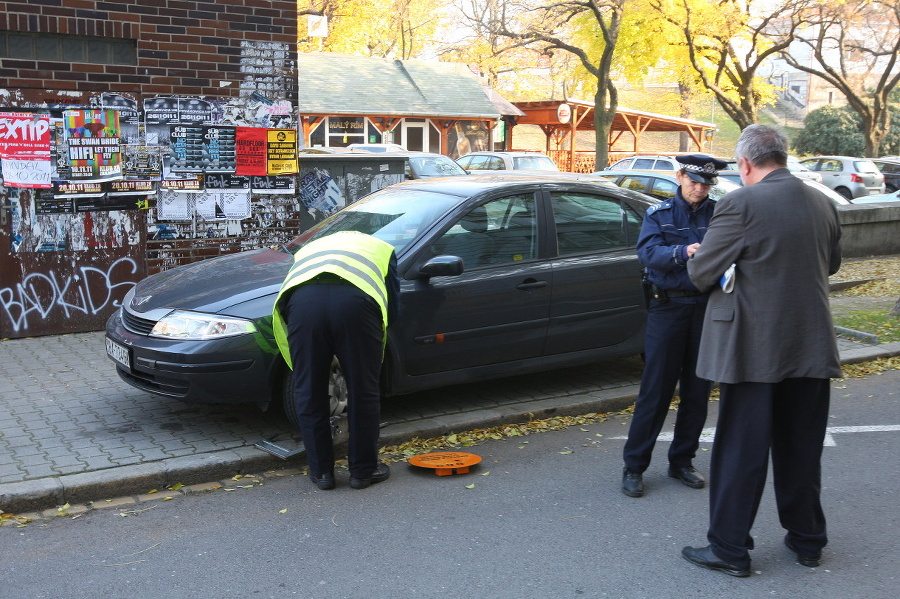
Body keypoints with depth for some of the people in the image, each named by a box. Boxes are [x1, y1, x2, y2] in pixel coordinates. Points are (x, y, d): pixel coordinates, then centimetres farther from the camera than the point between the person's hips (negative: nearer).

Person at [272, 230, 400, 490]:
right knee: (364, 393, 13)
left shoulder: (308, 249, 42)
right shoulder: (381, 248, 37)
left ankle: (321, 472, 23)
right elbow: (391, 305, 27)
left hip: (303, 300, 2)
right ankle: (364, 470, 24)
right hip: (355, 300, -1)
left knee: (309, 393, 14)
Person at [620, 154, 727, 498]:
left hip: (707, 308, 3)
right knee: (656, 389, -2)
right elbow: (648, 252, -15)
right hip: (668, 306, -2)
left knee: (697, 390, 9)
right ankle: (634, 466, 7)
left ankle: (682, 462, 24)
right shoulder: (659, 213, 2)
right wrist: (682, 252, -33)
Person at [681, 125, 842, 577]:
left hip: (754, 346, -6)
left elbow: (701, 274, -13)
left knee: (741, 451, 4)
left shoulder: (740, 205, -16)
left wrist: (695, 257, 8)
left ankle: (730, 549, 13)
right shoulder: (823, 204, 4)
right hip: (811, 346, 6)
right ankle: (807, 540, 30)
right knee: (801, 448, 18)